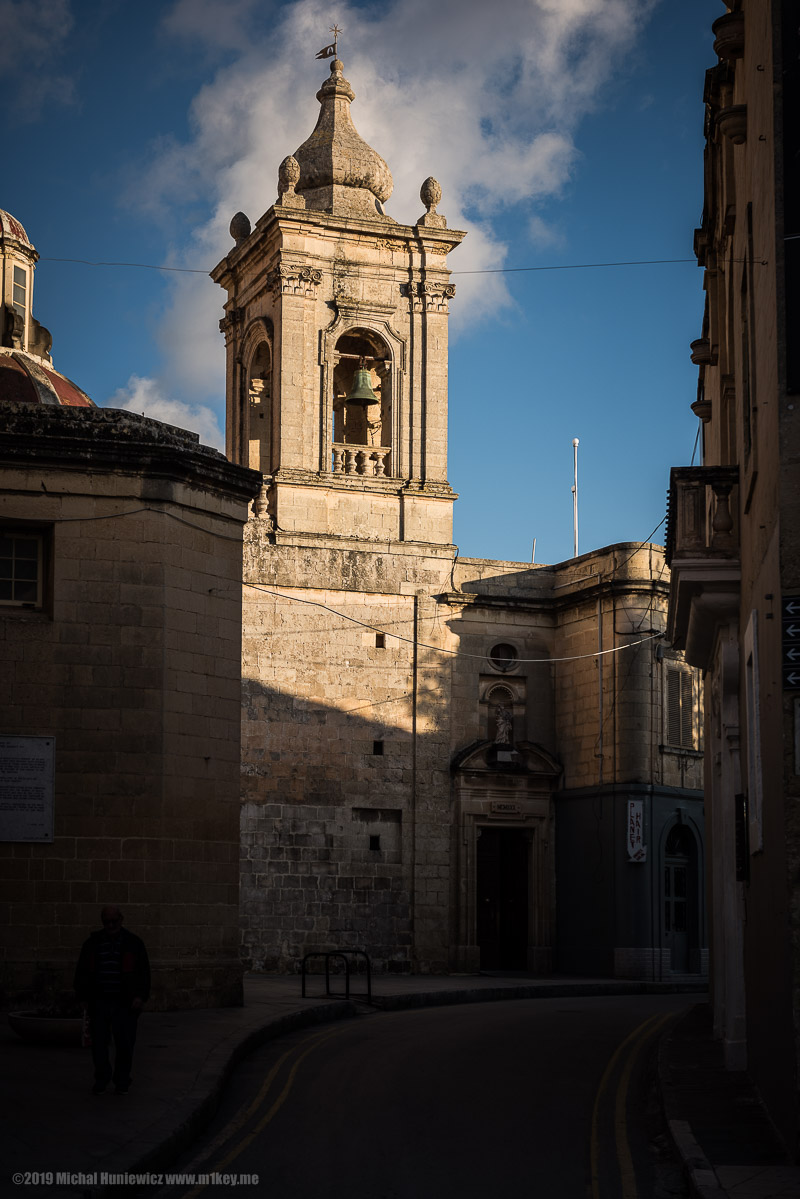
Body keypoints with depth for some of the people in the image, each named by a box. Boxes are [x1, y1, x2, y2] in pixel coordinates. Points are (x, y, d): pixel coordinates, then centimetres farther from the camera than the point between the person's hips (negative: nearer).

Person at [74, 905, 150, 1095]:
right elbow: (82, 971, 13)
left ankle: (122, 1082, 12)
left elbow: (144, 972, 3)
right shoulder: (92, 943, 8)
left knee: (125, 1044, -1)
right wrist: (84, 997, 7)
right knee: (99, 1043, 1)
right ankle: (101, 1079, 17)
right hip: (99, 1003, 1)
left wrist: (141, 996, -7)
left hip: (125, 1004, -1)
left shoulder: (133, 943, 3)